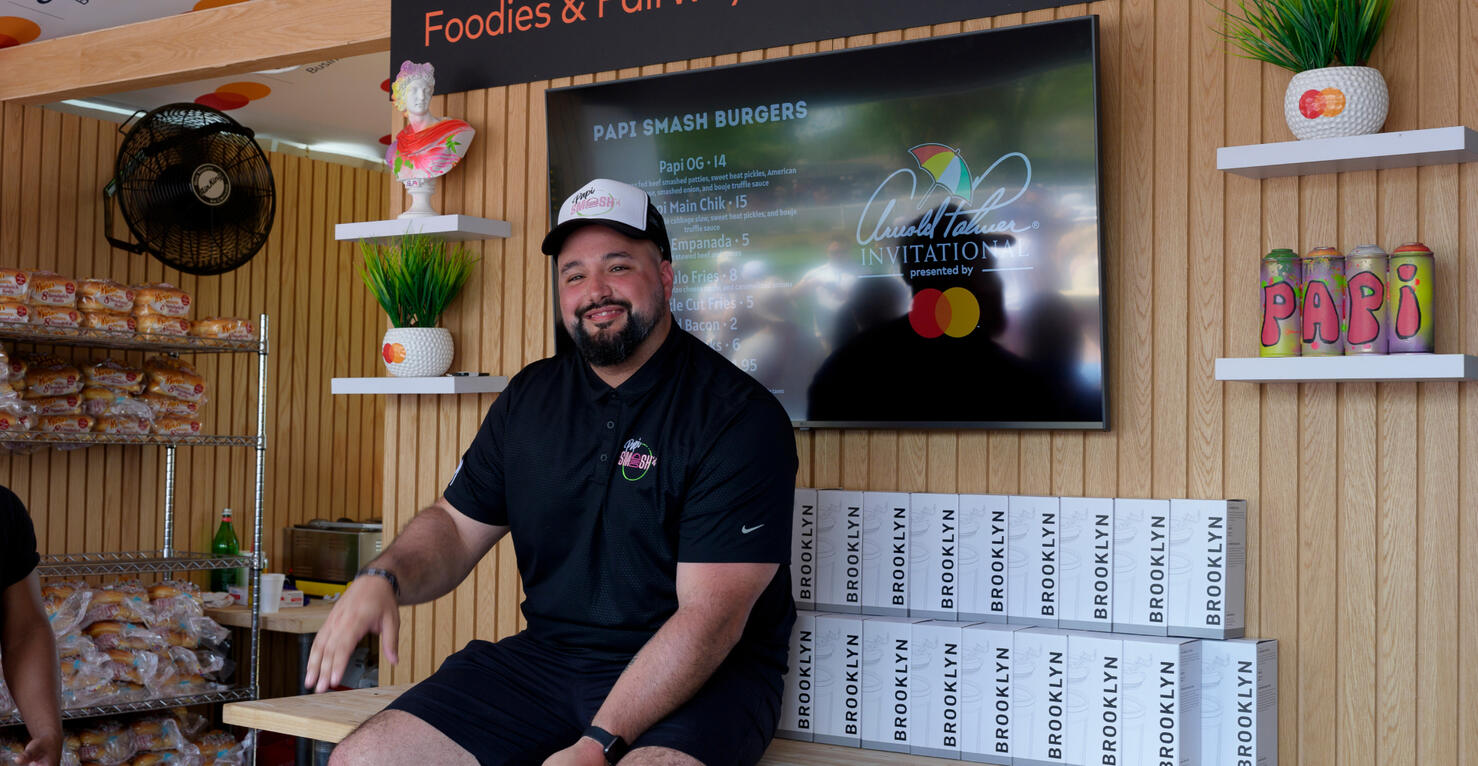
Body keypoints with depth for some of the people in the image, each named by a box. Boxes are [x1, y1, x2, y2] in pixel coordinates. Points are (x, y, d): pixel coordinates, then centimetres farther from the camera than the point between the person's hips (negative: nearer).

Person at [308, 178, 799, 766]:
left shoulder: (740, 415, -12)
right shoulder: (530, 398, 10)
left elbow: (710, 617, -19)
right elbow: (458, 525, 18)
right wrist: (382, 579, -5)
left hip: (702, 677, -5)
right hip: (545, 655, 5)